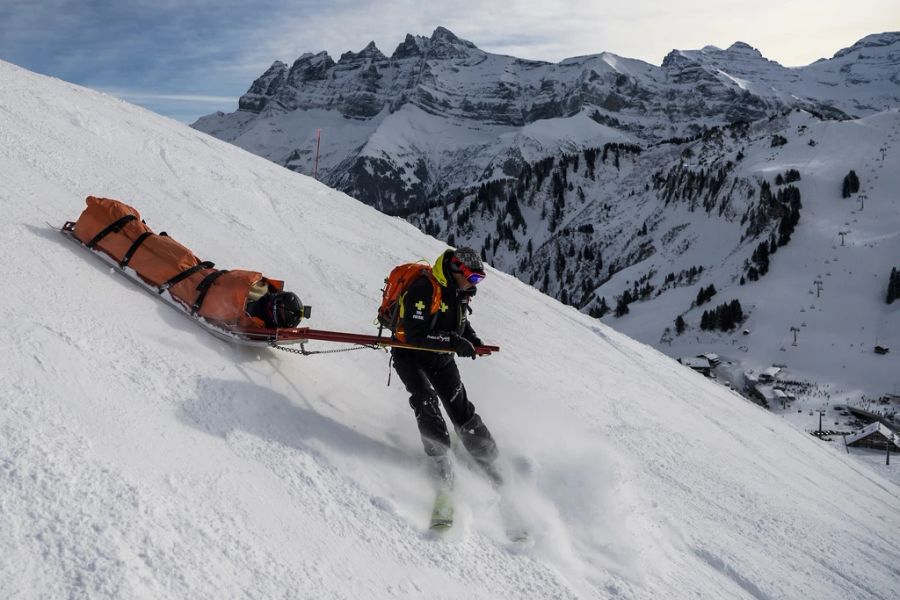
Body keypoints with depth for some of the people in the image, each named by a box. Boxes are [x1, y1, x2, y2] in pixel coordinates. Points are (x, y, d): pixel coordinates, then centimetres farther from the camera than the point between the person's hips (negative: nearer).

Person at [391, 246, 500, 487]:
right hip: (411, 355, -6)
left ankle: (487, 459, 13)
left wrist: (472, 339, -1)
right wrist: (454, 341, -34)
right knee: (425, 399, -27)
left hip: (441, 359, 6)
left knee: (461, 407, 3)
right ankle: (439, 458, -17)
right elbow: (415, 333, -31)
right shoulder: (424, 289, -26)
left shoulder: (459, 291, 0)